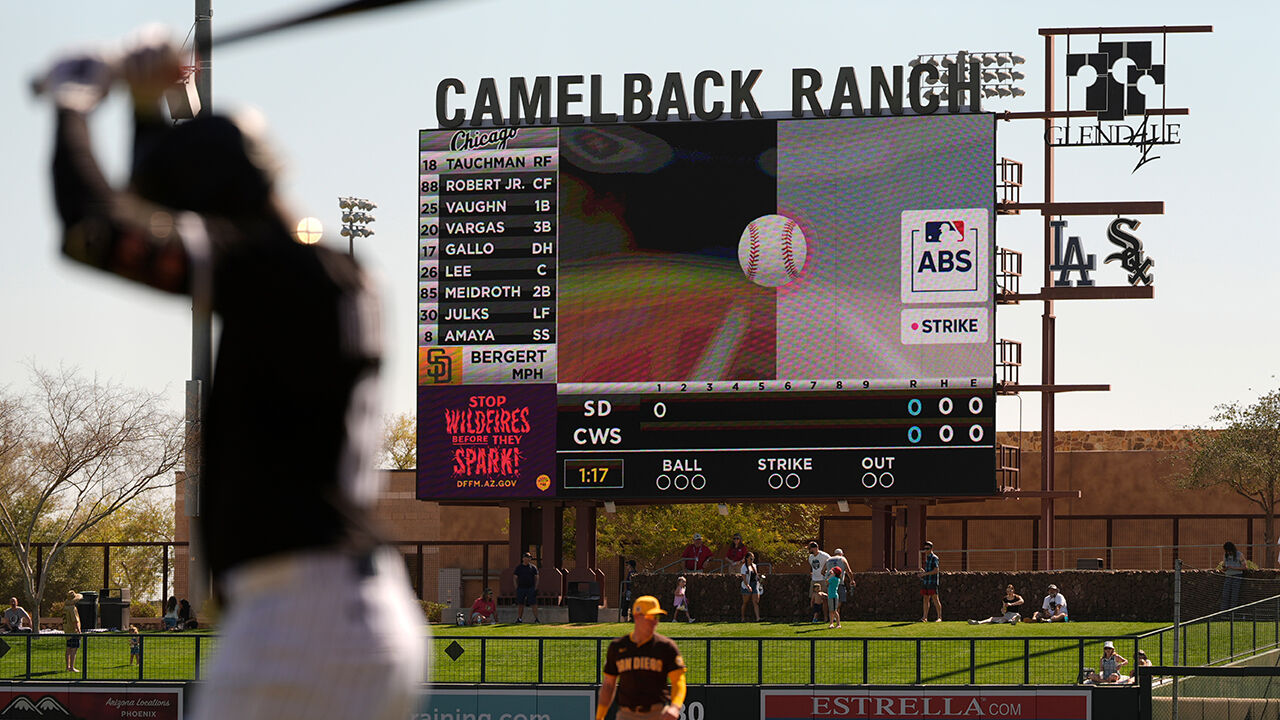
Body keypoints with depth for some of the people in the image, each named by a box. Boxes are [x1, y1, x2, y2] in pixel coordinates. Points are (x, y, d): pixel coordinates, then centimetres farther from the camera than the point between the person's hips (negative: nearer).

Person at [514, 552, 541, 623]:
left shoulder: (533, 567, 7)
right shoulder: (518, 567, 9)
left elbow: (536, 578, 7)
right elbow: (515, 578, 10)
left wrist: (535, 588, -2)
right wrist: (516, 588, 0)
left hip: (531, 588, -1)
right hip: (521, 587, 1)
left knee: (533, 603, -8)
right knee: (520, 604, 3)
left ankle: (536, 618, -9)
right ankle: (519, 618, 7)